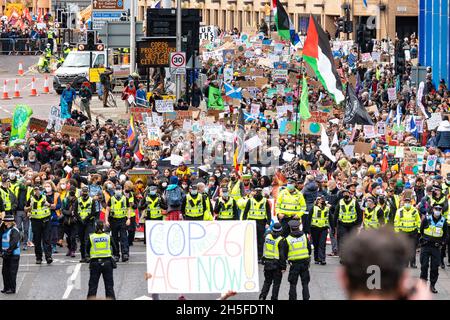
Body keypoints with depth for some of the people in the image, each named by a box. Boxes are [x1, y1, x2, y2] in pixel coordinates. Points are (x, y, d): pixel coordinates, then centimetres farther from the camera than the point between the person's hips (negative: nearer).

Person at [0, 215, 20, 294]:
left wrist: (7, 252, -21)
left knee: (12, 272, -4)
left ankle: (12, 288, 1)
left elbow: (14, 243, -19)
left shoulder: (14, 231, -12)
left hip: (13, 255, -8)